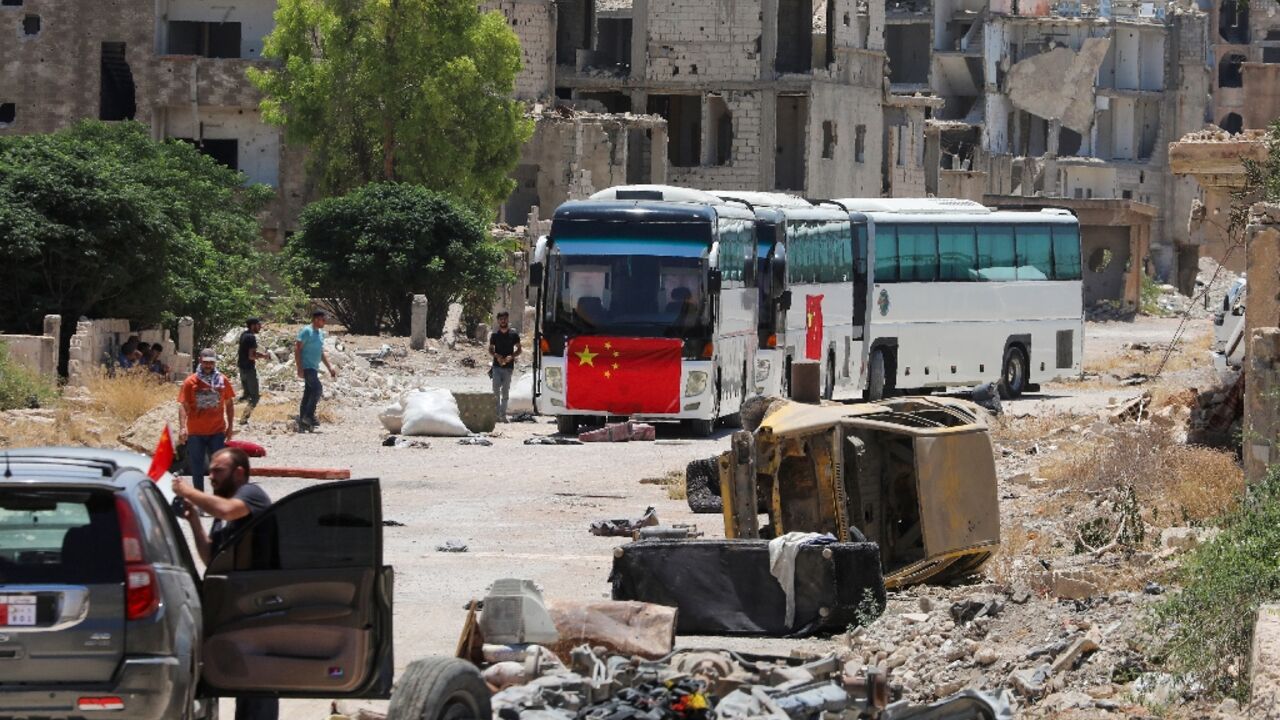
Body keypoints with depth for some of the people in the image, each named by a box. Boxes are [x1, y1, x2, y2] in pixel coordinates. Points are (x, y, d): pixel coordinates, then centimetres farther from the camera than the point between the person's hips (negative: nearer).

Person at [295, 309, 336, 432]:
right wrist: (299, 368, -20)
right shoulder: (306, 331, -10)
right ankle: (309, 416, -16)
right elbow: (297, 349, -13)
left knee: (308, 394, 6)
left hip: (314, 368, 9)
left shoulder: (321, 333, 17)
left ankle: (303, 423, 7)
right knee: (317, 389, -19)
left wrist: (330, 367, 20)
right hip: (307, 367, -9)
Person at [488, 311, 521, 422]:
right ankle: (497, 414, -4)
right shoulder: (494, 335, 5)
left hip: (508, 367, 0)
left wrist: (511, 357, -12)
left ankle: (503, 415, 7)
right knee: (496, 392, -7)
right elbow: (490, 350, 10)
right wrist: (496, 355, -11)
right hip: (497, 366, 0)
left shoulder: (513, 334, 4)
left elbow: (519, 350, 7)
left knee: (505, 393, 3)